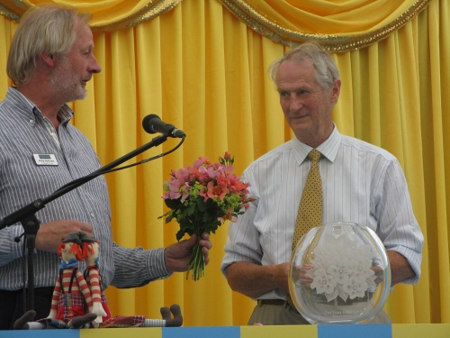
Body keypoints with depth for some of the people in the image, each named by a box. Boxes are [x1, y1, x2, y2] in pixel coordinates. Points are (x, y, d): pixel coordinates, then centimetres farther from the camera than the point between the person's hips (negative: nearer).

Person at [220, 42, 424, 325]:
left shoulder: (378, 166, 7)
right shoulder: (258, 174, 11)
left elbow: (408, 259, 4)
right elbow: (235, 271, 10)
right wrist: (276, 275, -11)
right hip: (277, 321, 0)